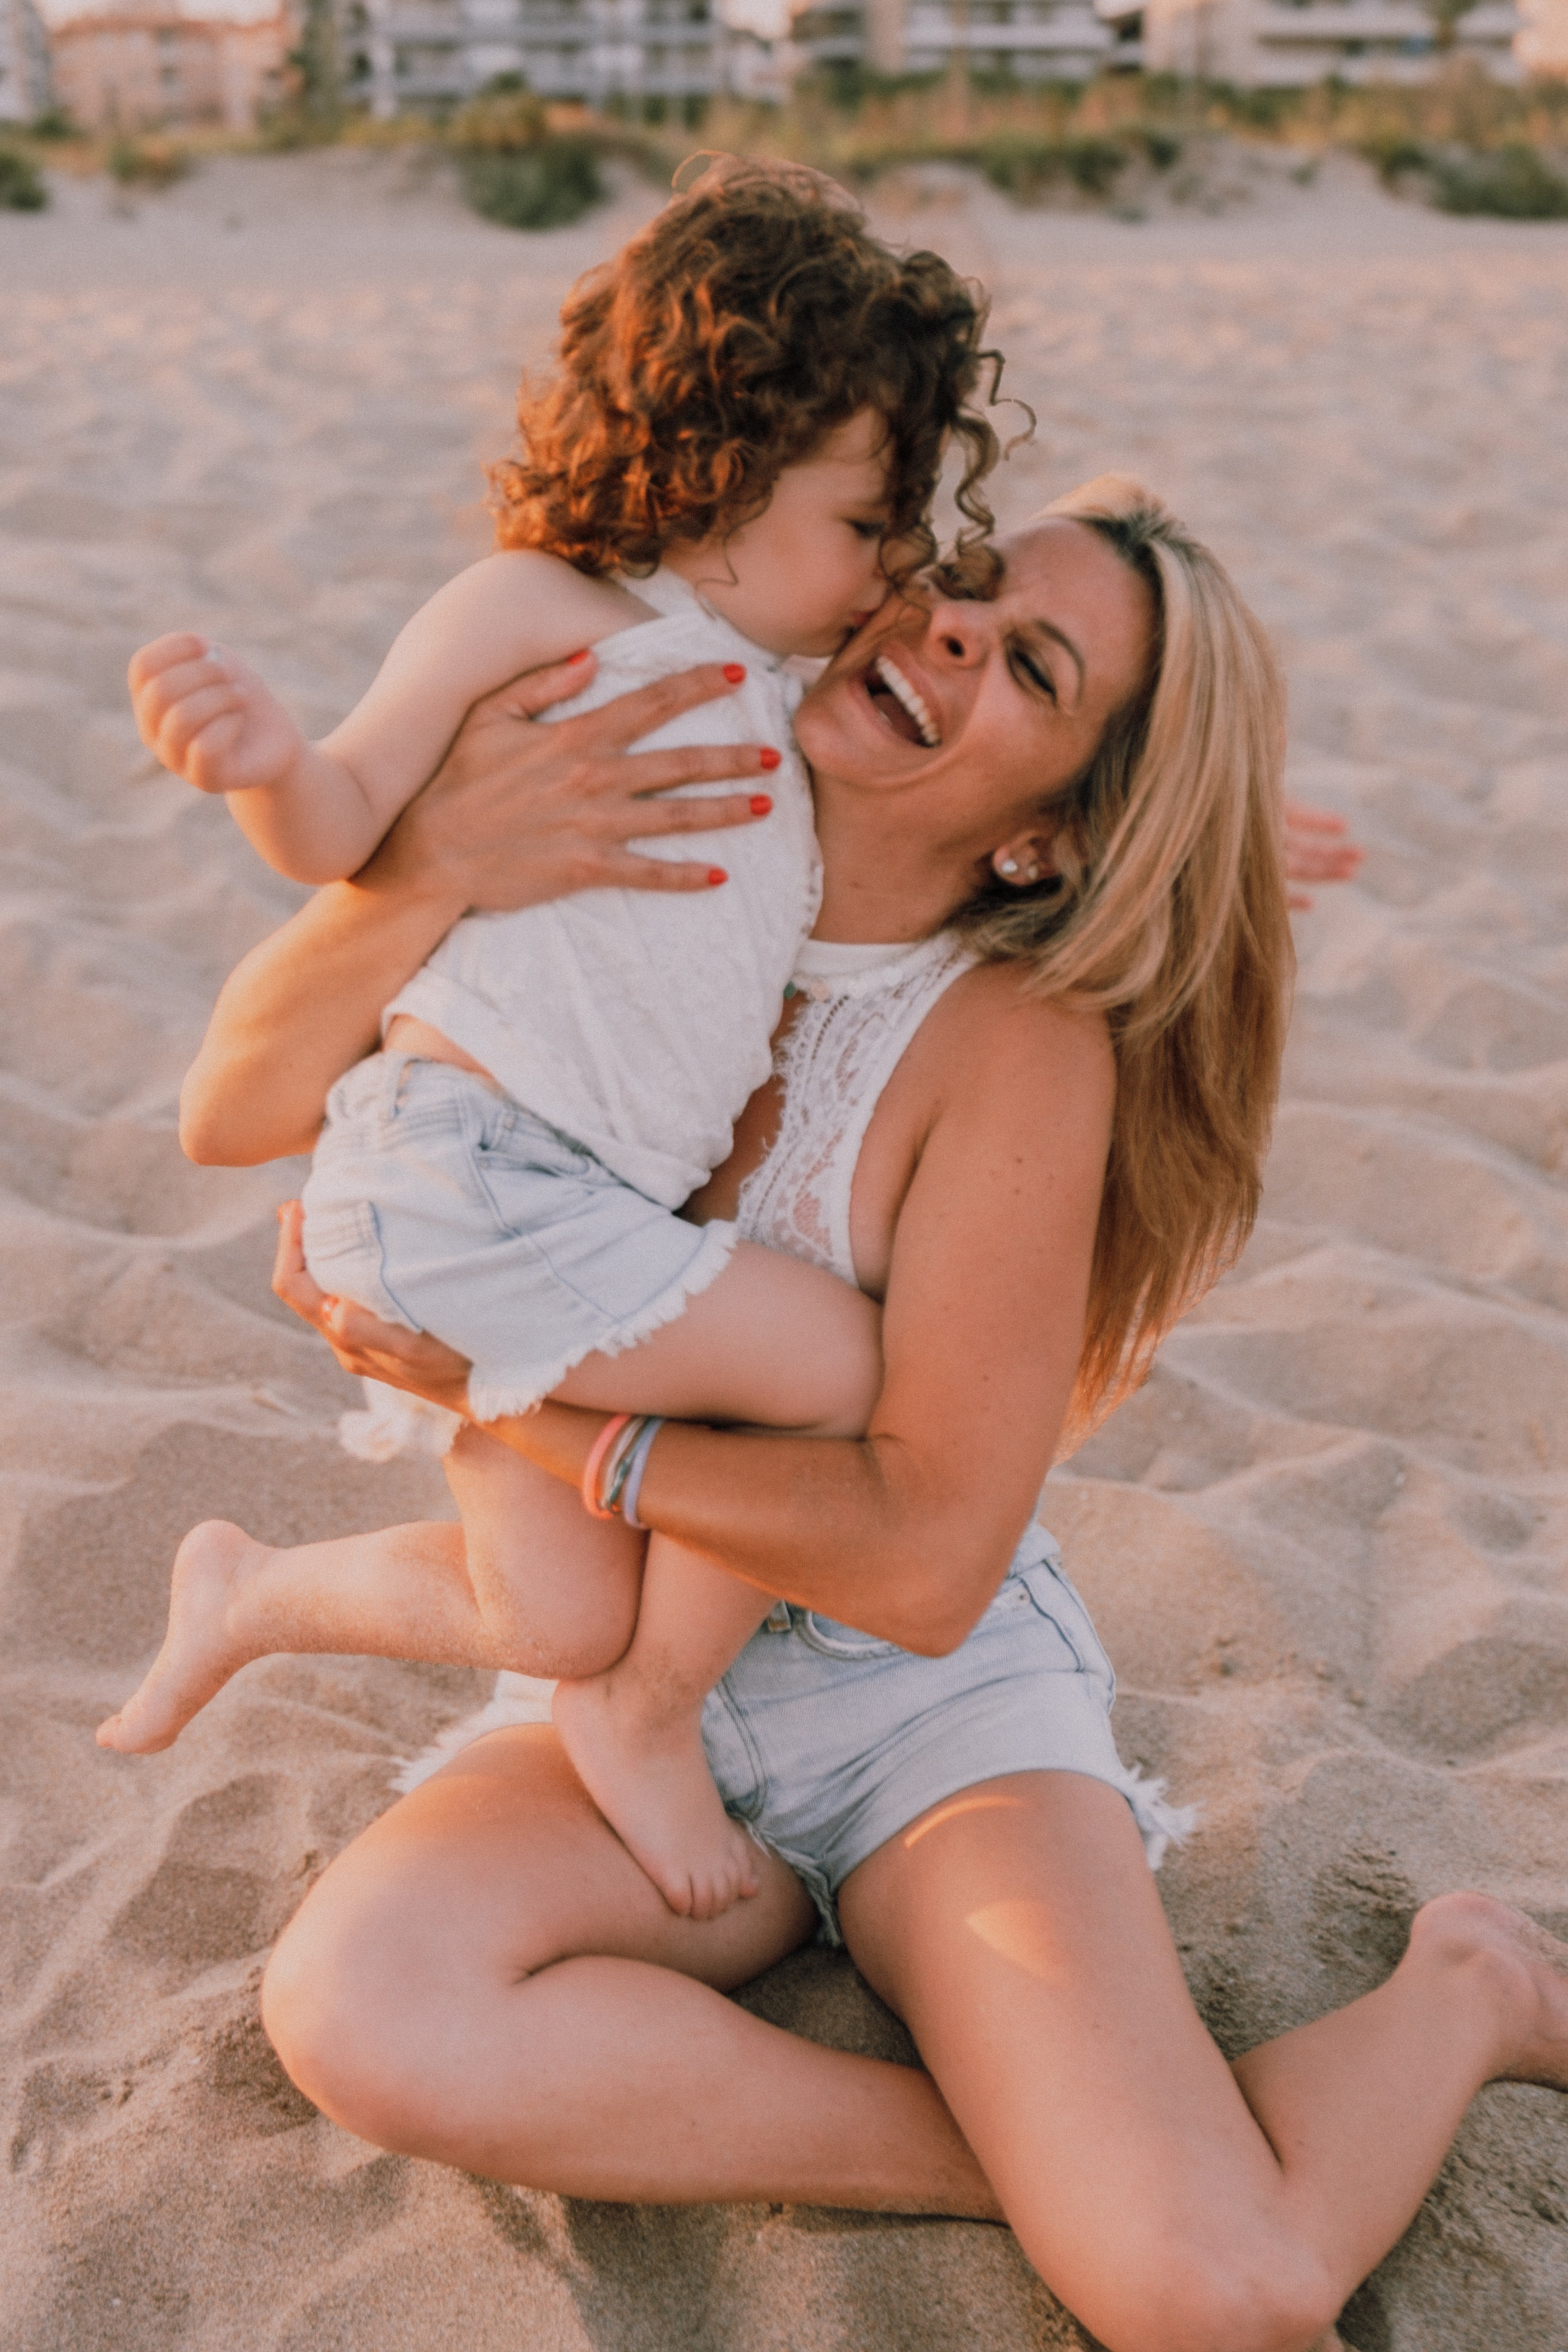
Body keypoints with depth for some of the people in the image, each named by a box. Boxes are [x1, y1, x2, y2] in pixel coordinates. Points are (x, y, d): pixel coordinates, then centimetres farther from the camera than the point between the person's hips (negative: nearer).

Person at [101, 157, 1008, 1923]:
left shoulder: (796, 711, 20)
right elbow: (345, 830, -7)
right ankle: (648, 1717, 9)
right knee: (842, 1361, -13)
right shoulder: (544, 606, -2)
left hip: (594, 1212, 8)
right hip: (450, 1167, -8)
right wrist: (266, 761, -31)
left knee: (568, 1630, 0)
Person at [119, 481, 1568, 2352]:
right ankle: (1049, 2157, -12)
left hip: (941, 1706, -3)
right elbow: (233, 1111, -13)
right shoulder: (631, 868, -5)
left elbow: (925, 1554, -20)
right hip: (641, 1703, 4)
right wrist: (428, 874, -32)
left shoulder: (1020, 1044, -18)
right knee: (351, 2010, -29)